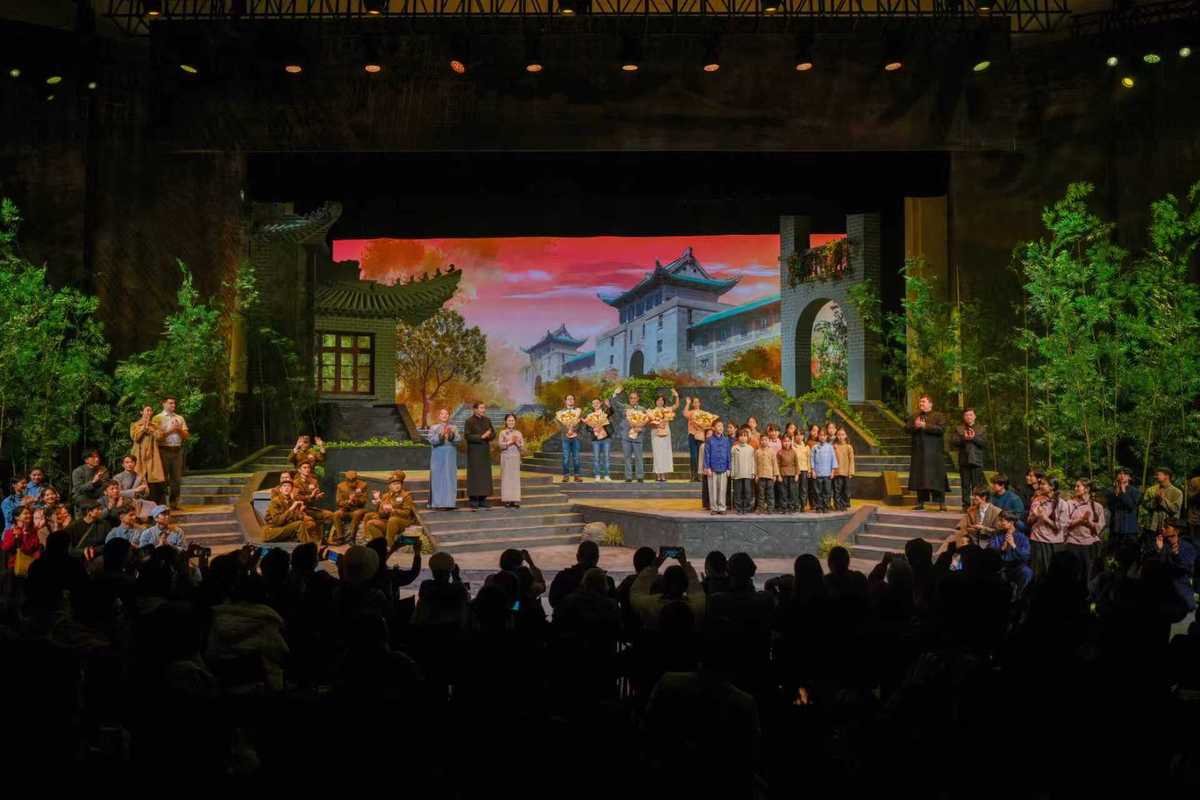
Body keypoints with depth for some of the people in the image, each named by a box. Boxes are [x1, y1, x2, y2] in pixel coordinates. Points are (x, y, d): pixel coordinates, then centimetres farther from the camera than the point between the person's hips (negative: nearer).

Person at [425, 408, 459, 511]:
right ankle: (438, 503, -3)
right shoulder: (434, 428, 4)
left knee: (450, 478, 2)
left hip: (450, 457, 3)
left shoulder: (452, 428, 11)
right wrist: (441, 435, -25)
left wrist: (452, 435, -20)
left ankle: (449, 502, 6)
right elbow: (432, 440, -10)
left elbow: (458, 440, -1)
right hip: (438, 457, -3)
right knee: (439, 479, -4)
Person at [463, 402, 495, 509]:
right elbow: (467, 436, -14)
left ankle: (483, 499, 9)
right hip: (474, 451, -6)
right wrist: (481, 436, -21)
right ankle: (473, 499, 0)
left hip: (485, 451, 6)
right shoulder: (469, 421, -7)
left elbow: (493, 433, 10)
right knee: (474, 474, -5)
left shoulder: (487, 420, 9)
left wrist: (489, 436, -12)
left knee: (485, 474, 4)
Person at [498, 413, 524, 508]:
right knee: (506, 477, -2)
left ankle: (515, 500, 0)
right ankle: (507, 499, 1)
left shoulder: (519, 433, 9)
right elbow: (500, 445, -10)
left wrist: (517, 442, -12)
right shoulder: (503, 433, 2)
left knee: (516, 478, 0)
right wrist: (510, 442, -16)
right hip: (506, 458, -2)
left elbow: (522, 447, 5)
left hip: (516, 458, 2)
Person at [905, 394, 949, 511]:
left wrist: (925, 426, -17)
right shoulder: (915, 416, 17)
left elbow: (941, 429, -13)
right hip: (918, 452, 4)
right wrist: (915, 426, -14)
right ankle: (920, 503, 11)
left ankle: (942, 504, -2)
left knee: (937, 478, -6)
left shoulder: (938, 416, 2)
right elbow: (906, 428, 7)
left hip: (934, 453, -4)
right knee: (919, 478, 4)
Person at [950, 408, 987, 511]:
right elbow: (952, 442, -1)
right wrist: (963, 438, -14)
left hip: (977, 461, -1)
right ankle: (966, 505, 6)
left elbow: (985, 443, 0)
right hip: (964, 461, 1)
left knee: (977, 485, -3)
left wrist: (974, 438, -11)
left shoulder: (981, 429, 13)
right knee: (965, 485, 2)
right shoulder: (958, 429, 13)